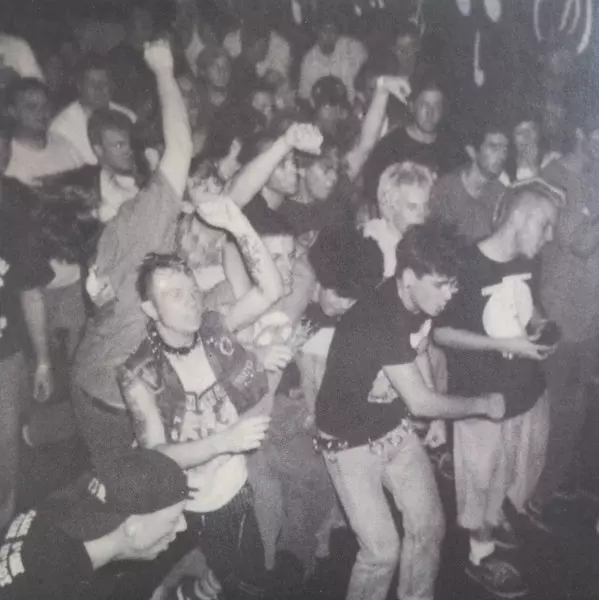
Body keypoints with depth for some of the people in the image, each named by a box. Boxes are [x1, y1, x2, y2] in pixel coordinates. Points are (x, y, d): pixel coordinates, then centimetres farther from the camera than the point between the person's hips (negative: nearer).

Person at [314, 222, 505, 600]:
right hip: (350, 441, -7)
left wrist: (433, 415, 5)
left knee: (430, 526, 5)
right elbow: (419, 402, -28)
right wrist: (484, 404, -14)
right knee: (382, 549, -7)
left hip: (395, 428, 7)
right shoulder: (376, 321, -33)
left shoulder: (420, 303, -8)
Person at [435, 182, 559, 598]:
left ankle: (495, 518, 53)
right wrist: (506, 343, -22)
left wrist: (539, 323, -7)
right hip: (480, 396, -6)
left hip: (529, 388, 7)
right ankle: (482, 555, 36)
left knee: (522, 466, 25)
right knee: (482, 478, 13)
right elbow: (440, 331, -16)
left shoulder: (529, 260, -4)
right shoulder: (465, 266, -23)